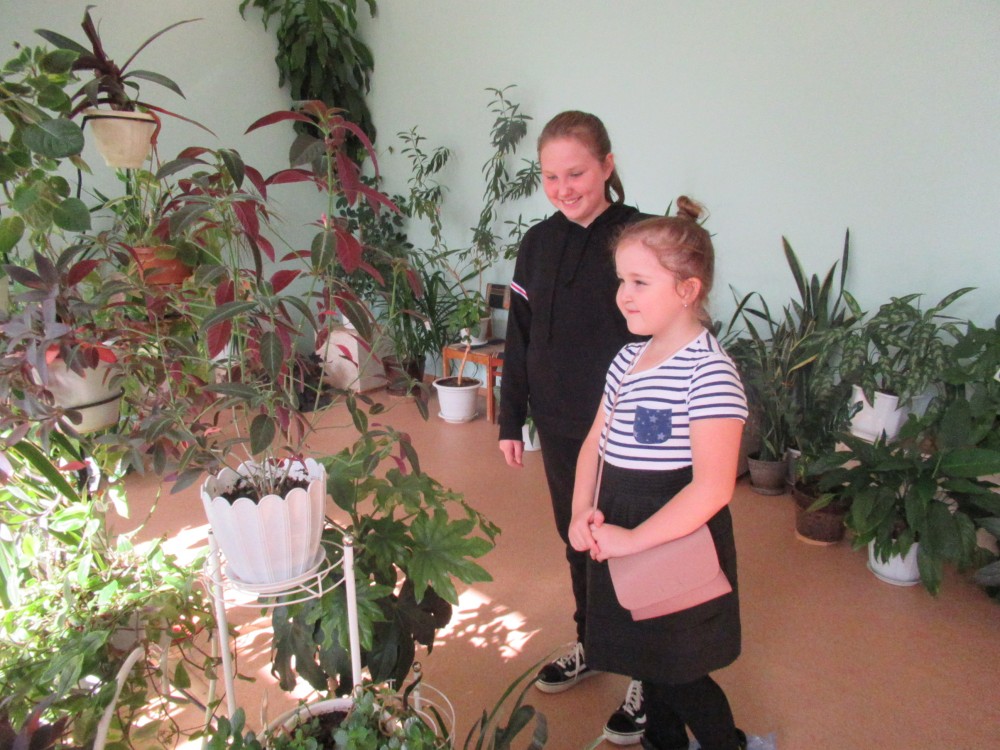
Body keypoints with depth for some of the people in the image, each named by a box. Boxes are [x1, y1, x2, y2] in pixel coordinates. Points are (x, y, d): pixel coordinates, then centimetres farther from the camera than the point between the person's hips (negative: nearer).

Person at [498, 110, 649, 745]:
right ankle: (591, 646, 43)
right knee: (576, 540, 20)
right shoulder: (539, 243, 4)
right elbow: (520, 339, 9)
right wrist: (511, 418, 10)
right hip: (558, 426, 6)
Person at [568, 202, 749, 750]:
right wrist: (582, 512, -3)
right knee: (647, 662, 23)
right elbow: (596, 441, 12)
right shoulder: (628, 359, 4)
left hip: (676, 542, -7)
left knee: (676, 674, 9)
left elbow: (712, 488, -26)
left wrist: (633, 539, -22)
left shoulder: (708, 370, -21)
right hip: (622, 535, 8)